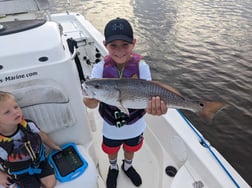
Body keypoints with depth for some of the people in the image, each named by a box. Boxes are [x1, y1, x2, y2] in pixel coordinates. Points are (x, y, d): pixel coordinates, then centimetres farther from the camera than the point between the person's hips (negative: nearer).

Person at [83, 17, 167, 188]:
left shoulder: (141, 66, -23)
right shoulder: (100, 68, -22)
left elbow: (147, 99, -29)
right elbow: (92, 103, -30)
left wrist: (154, 108, -52)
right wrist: (90, 100, -54)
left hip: (135, 126, 0)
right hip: (111, 127, 0)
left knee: (131, 149, 29)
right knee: (111, 151, 28)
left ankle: (127, 166, 64)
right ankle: (113, 168, 63)